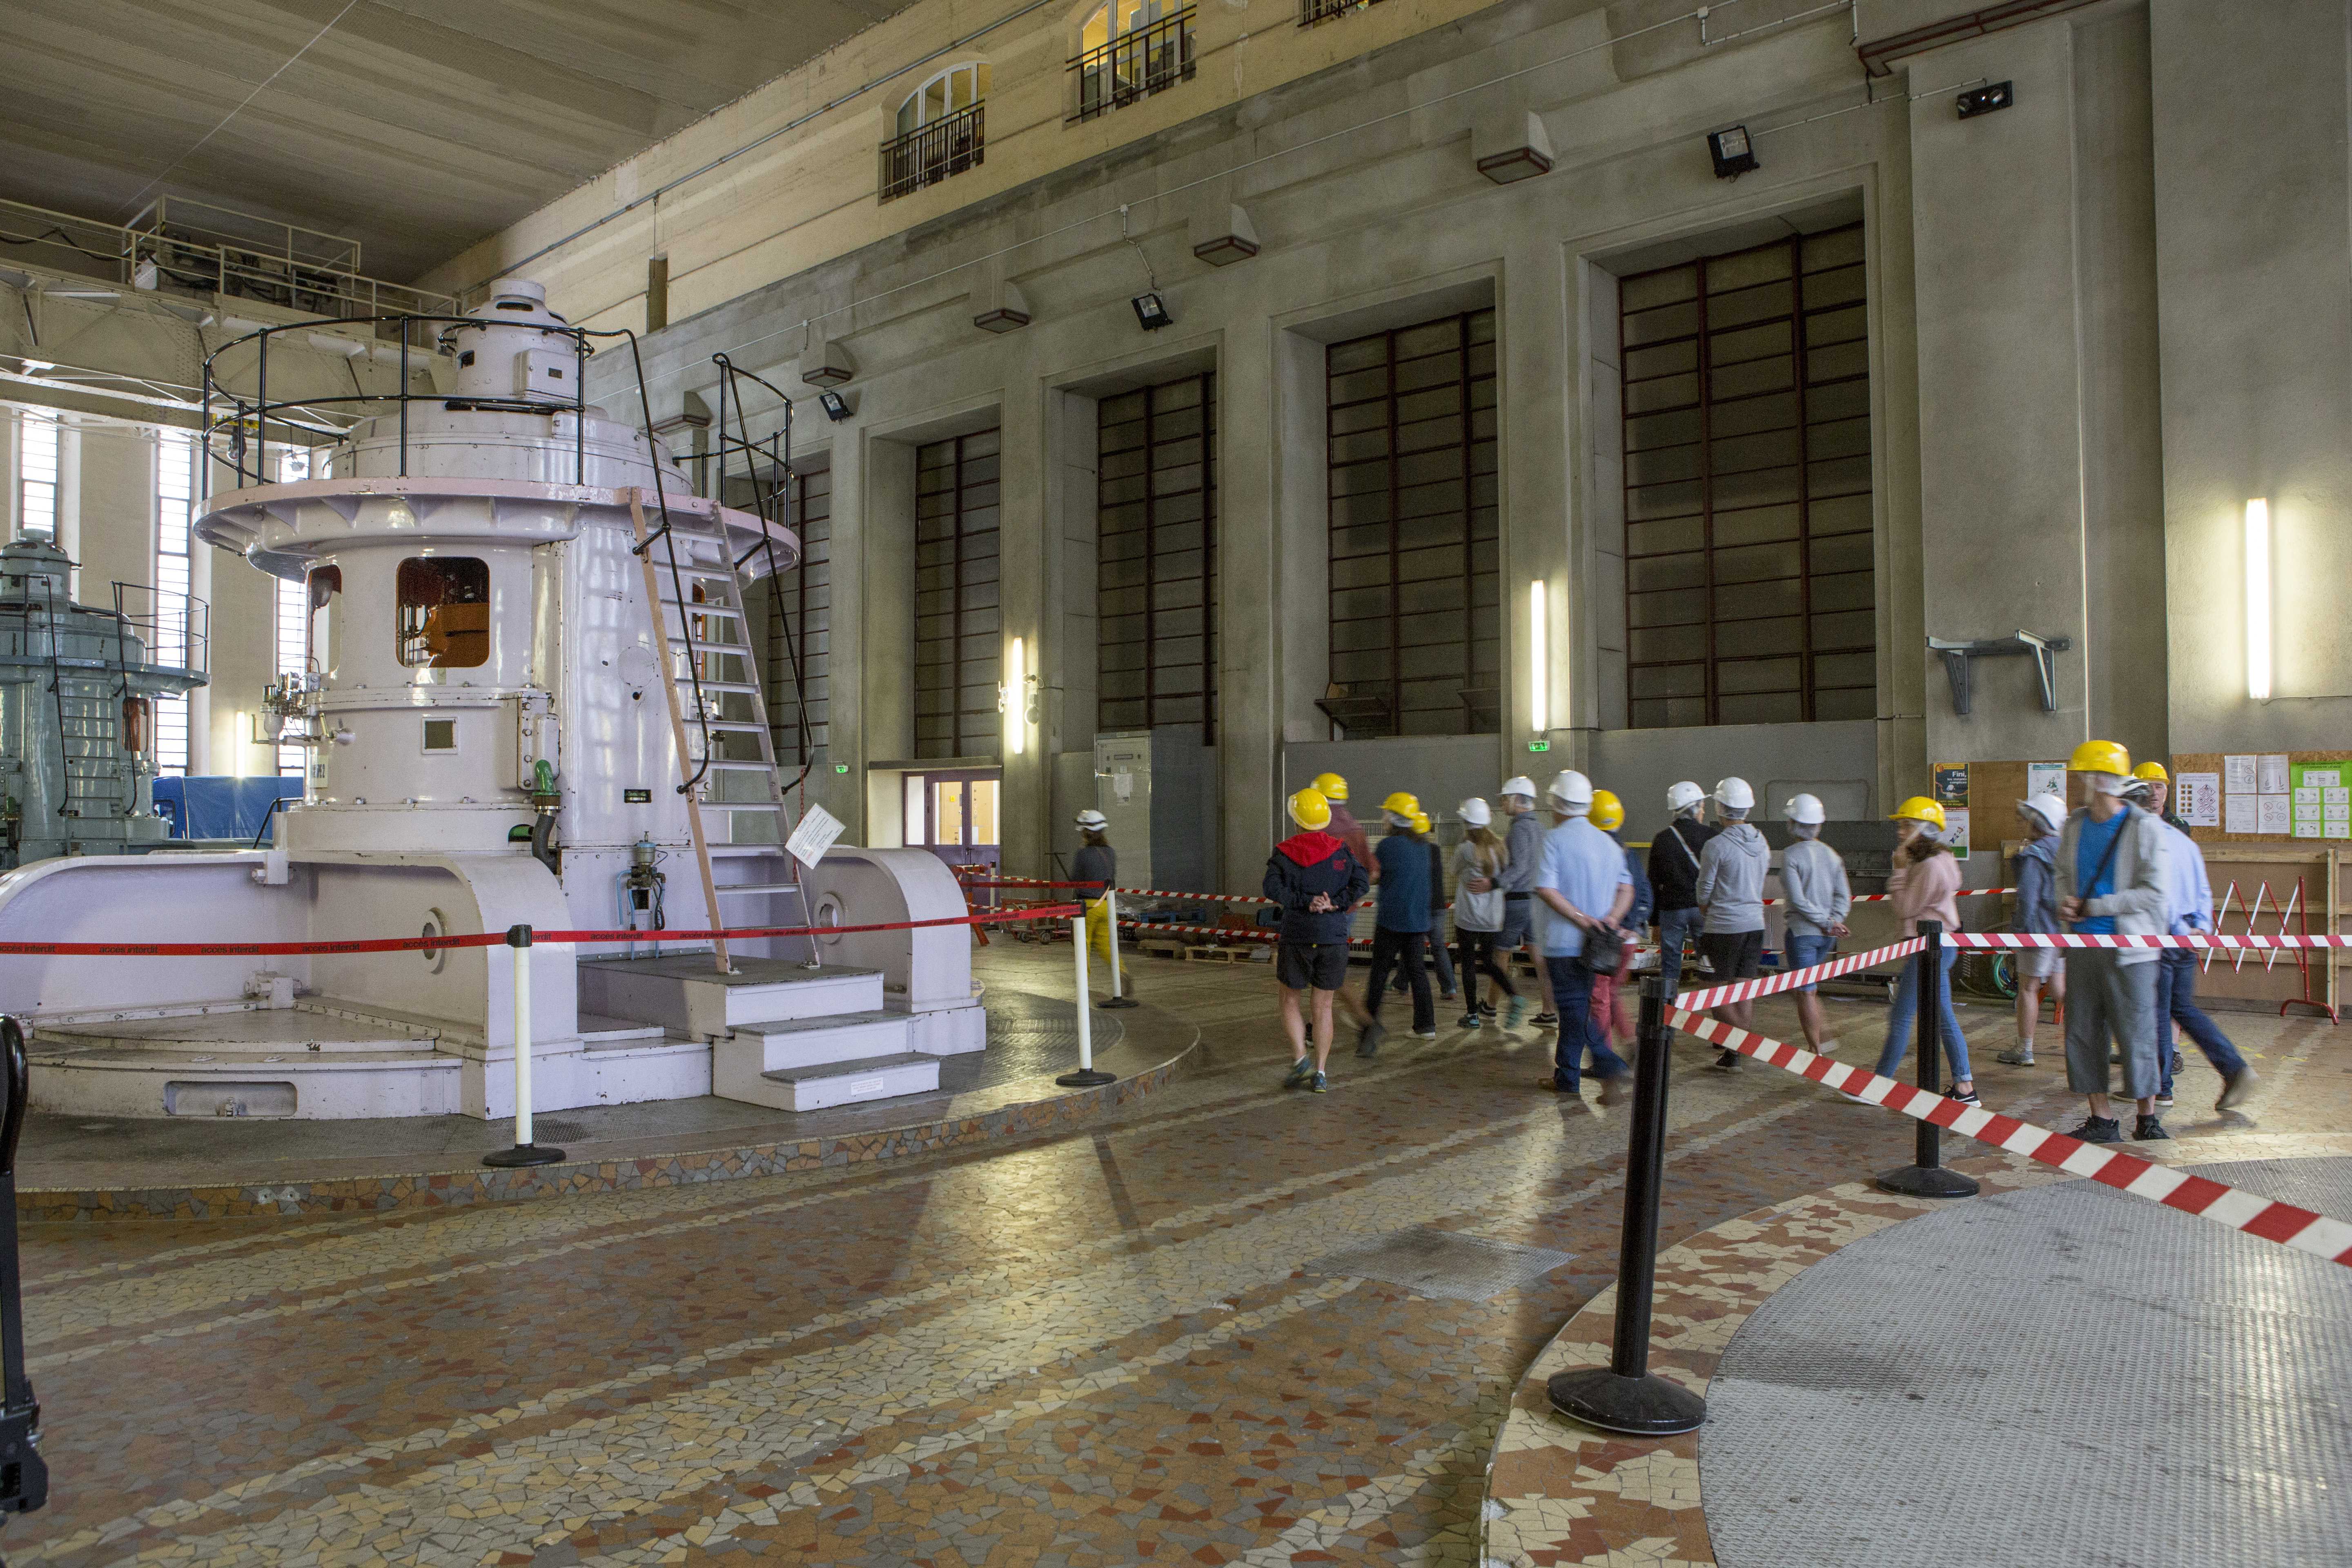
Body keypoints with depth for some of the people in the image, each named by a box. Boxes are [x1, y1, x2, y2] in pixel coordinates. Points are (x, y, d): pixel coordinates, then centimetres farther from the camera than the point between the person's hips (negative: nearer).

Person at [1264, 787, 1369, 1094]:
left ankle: (1300, 1059, -3)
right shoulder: (1340, 851, 3)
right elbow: (1361, 882, -9)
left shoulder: (1284, 853, -2)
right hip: (1333, 937, 2)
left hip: (1296, 937, -2)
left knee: (1290, 1001, 14)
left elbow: (1273, 888, -16)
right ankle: (1319, 1074, 7)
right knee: (1324, 1006, 9)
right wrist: (1335, 904, -11)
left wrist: (1306, 902, -11)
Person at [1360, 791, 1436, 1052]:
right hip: (1419, 920, 6)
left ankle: (1370, 1022, -2)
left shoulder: (1389, 844, -13)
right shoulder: (1422, 846, 9)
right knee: (1416, 969, 14)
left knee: (1379, 972, 0)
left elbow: (1372, 877, -6)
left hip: (1391, 920, -6)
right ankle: (1426, 1024, 15)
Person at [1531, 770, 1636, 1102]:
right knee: (1576, 1005, 16)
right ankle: (1566, 1076, 20)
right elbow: (1626, 888, 5)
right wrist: (1611, 918, -6)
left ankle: (1613, 1067, -6)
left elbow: (1546, 889, -19)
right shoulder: (1608, 843, 10)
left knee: (1576, 1008, 0)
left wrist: (1580, 918, -16)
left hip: (1564, 942, -7)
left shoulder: (1554, 839, -9)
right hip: (1594, 943, 7)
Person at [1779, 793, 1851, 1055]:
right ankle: (1824, 1038, 18)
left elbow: (1798, 899, -18)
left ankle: (1817, 1052, 3)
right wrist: (1834, 921, -7)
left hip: (1803, 932, -7)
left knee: (1805, 992, 1)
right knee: (1808, 987, 22)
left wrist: (1826, 922, -12)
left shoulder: (1791, 855, -12)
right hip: (1827, 935, 7)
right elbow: (1844, 895, 0)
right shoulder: (1832, 855, 7)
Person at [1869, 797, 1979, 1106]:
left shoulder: (1932, 865, -18)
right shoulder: (1926, 861, 14)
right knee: (1944, 1019, 12)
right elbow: (1906, 905, 14)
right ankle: (1965, 1088, 15)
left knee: (1901, 1016, -5)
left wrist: (1900, 869, -12)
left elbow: (1906, 907, -16)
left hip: (1931, 947, -10)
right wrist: (1903, 869, 4)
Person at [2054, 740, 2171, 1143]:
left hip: (2128, 949, -5)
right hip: (2082, 945, 5)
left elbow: (2153, 893, -12)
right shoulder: (2073, 827, 8)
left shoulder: (2145, 828, -8)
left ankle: (2147, 1118, 16)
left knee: (2136, 1035, 0)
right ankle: (2101, 1120, 16)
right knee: (2082, 1034, 7)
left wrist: (2092, 907, -13)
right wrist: (2066, 902, -1)